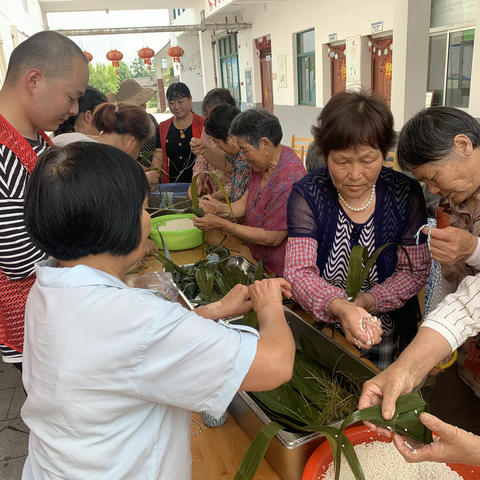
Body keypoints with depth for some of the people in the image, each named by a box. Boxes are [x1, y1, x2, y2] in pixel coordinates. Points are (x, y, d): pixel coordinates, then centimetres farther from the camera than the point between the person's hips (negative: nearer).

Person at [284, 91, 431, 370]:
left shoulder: (406, 194, -13)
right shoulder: (307, 195, -16)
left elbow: (416, 270, -9)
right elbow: (299, 272, -22)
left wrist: (366, 302, -26)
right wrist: (339, 307, -41)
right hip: (320, 332, -1)